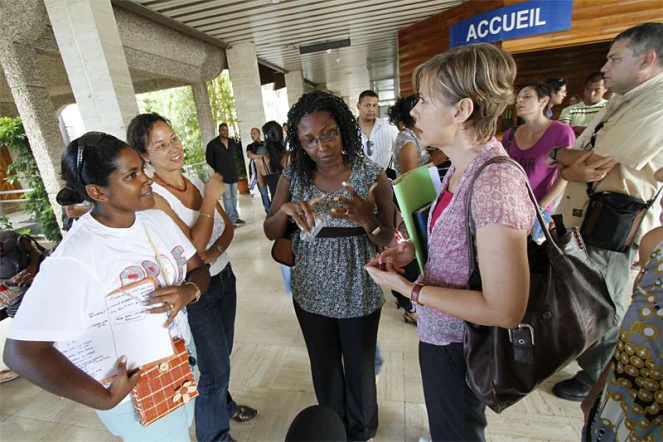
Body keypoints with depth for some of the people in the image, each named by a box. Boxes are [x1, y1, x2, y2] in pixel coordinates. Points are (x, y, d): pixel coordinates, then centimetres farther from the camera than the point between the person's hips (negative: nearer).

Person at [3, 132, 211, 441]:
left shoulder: (157, 219, -8)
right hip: (140, 397, -5)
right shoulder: (76, 258, -28)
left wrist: (188, 291, -24)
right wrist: (106, 399, -24)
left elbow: (199, 269, -2)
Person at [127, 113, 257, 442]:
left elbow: (228, 228, 1)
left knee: (222, 354, 25)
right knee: (215, 368, 9)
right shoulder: (153, 196, -19)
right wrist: (210, 198, -24)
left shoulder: (196, 182, 1)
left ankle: (224, 405, 53)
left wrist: (214, 253, -18)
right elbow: (193, 247, -24)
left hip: (224, 277, 6)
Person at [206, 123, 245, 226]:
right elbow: (209, 160, 2)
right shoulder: (212, 144, -3)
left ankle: (235, 217, 21)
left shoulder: (232, 142, 8)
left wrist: (237, 169, 11)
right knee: (227, 198, -5)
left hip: (234, 174, 5)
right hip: (223, 175, -5)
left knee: (234, 197, 11)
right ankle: (231, 220, 0)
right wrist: (217, 171, 3)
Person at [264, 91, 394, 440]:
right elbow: (270, 233, -1)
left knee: (360, 368, 18)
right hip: (311, 293, 3)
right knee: (324, 368, 22)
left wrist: (366, 220, -33)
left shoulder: (371, 174, -12)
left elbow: (388, 240, -11)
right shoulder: (292, 176, -4)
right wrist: (285, 210, -24)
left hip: (358, 293, -2)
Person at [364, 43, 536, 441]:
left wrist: (408, 289, -24)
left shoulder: (496, 182, -30)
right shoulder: (463, 168, -1)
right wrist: (414, 249, -4)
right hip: (442, 333, 8)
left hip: (458, 347, -8)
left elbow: (505, 311, -30)